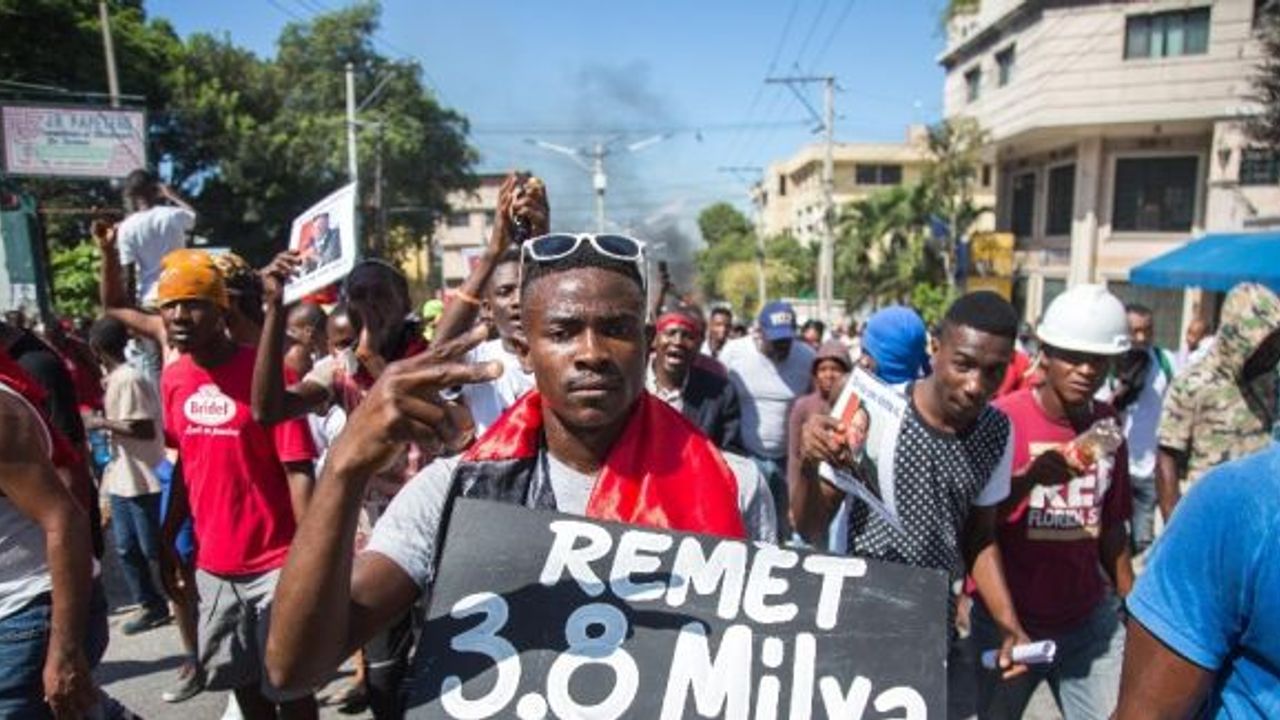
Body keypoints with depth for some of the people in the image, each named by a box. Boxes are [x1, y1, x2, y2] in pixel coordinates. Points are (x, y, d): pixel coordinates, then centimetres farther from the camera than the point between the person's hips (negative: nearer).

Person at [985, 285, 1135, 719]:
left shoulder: (1107, 426, 3)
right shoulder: (1003, 419, -15)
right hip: (1009, 619, -4)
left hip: (1090, 621, 4)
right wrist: (1030, 478, -28)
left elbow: (1111, 525, 13)